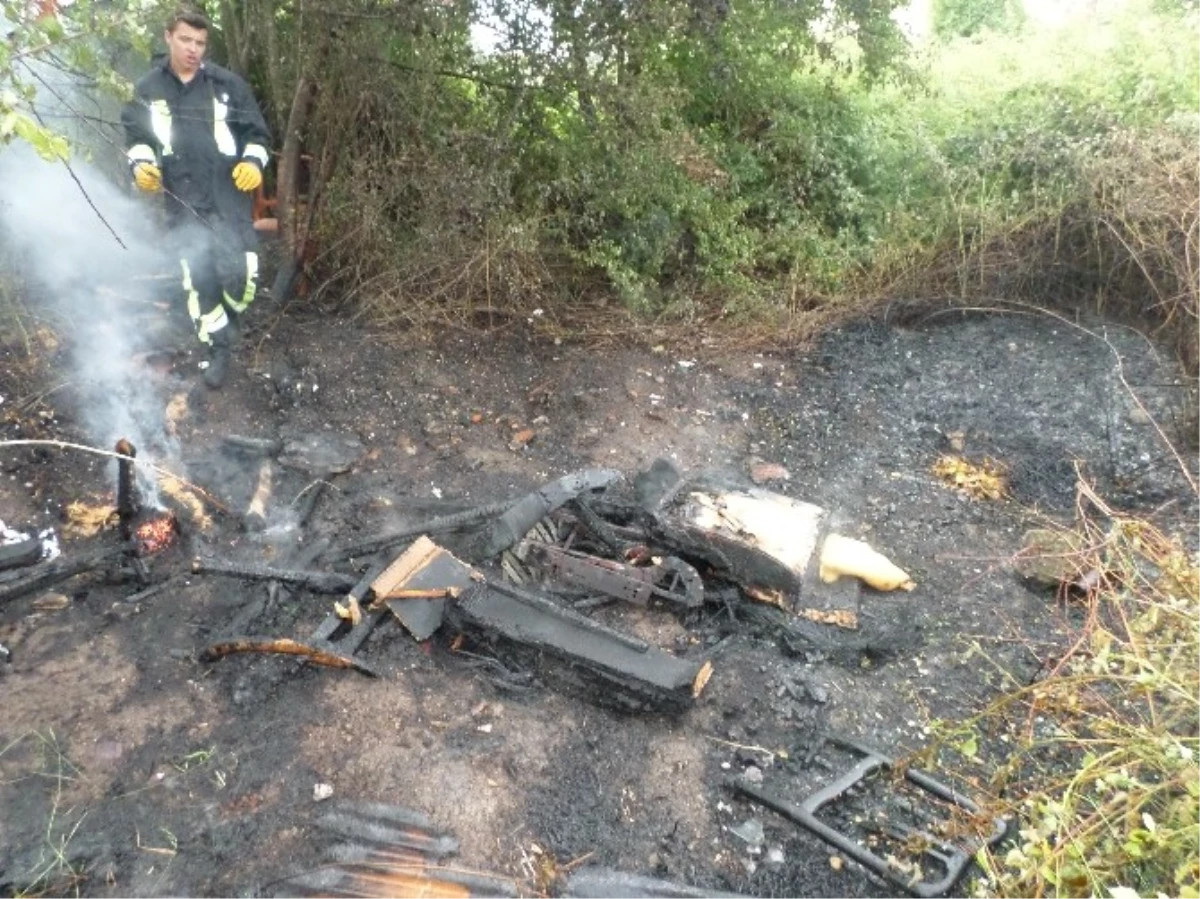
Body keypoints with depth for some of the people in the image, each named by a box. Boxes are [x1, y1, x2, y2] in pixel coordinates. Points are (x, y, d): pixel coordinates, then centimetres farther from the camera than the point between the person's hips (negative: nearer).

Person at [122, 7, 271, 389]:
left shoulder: (227, 84, 1)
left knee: (240, 274, -9)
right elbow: (137, 137, 11)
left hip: (230, 198, -1)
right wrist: (141, 165, -10)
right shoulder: (148, 89, 6)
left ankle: (231, 316, 27)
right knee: (197, 280, 0)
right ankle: (219, 349, 16)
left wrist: (253, 162, -15)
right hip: (184, 204, 2)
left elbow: (256, 133, 5)